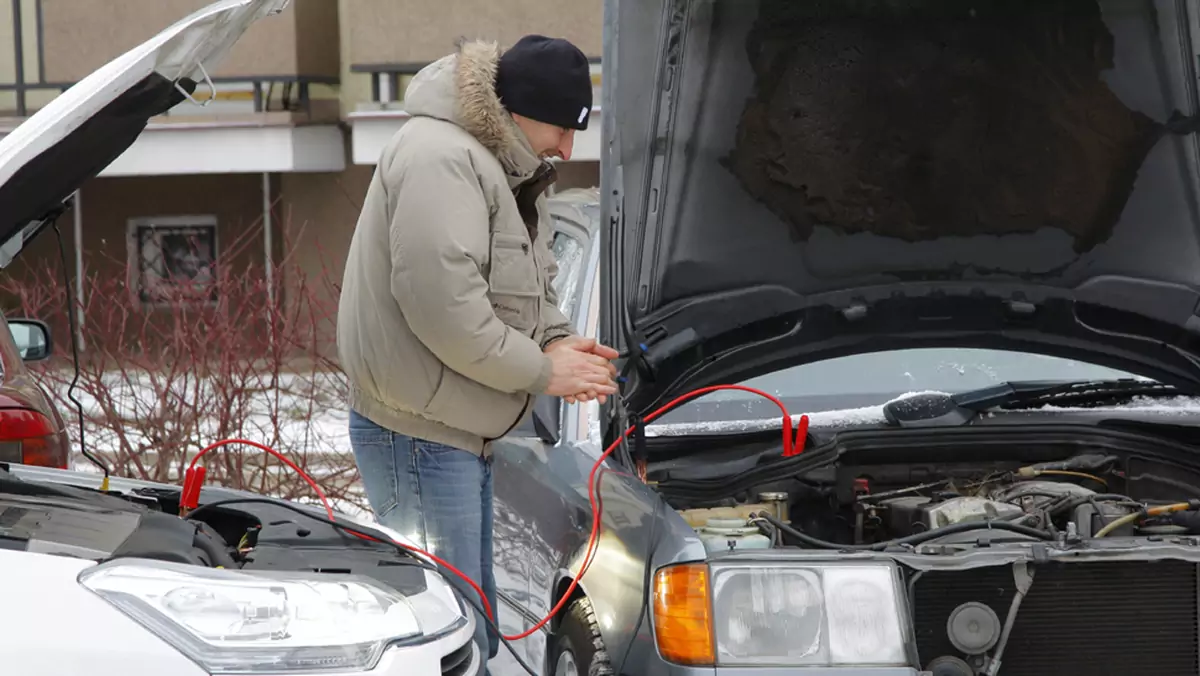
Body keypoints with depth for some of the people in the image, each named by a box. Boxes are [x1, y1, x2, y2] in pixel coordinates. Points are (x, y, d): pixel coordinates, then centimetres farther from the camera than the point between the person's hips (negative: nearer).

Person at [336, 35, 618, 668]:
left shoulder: (506, 168, 14)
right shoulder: (440, 158, -20)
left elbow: (534, 280, 23)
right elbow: (443, 307, -27)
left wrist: (557, 340, 0)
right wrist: (542, 371, -16)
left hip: (461, 432, 11)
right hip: (418, 432, -11)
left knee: (476, 631, 15)